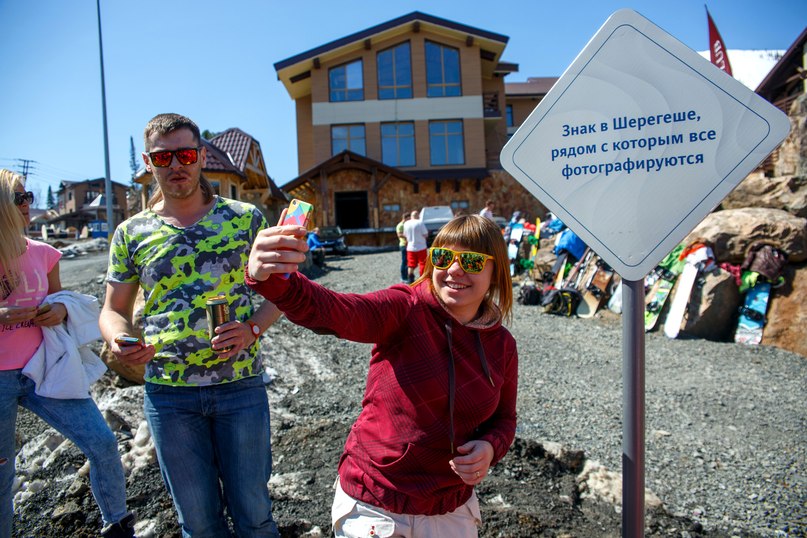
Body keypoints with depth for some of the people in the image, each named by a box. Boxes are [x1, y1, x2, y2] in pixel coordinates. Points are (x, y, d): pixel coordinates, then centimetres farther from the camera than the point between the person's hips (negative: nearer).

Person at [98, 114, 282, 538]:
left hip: (241, 386, -1)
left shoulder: (245, 218, 0)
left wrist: (252, 329, -16)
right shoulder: (131, 233, 3)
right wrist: (119, 341, -14)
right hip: (167, 394, 1)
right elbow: (113, 309, 9)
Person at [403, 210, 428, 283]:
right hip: (421, 247, -4)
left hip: (410, 247, 4)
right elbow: (425, 235, -12)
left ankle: (410, 280, 7)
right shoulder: (420, 223, -12)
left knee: (411, 265, 9)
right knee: (422, 264, 5)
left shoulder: (406, 224, 1)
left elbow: (405, 235, 8)